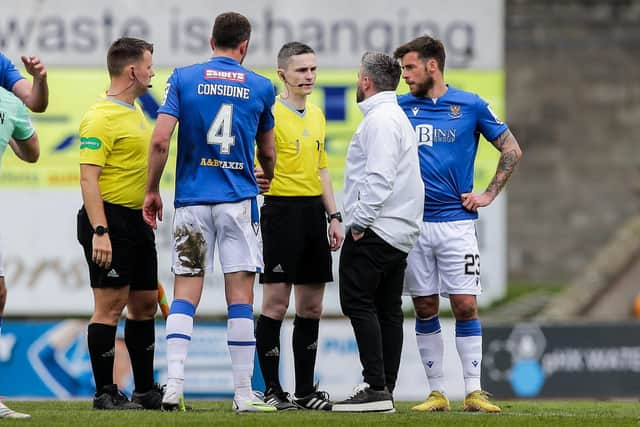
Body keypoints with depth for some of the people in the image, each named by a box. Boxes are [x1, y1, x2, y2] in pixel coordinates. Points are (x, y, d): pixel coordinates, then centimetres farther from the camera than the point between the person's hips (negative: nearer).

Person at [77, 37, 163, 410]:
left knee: (145, 305, 11)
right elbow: (89, 177, -19)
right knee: (110, 306, -7)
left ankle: (146, 390, 18)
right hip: (110, 218, -10)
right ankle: (105, 393, -3)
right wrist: (99, 232, -24)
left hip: (138, 222, 10)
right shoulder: (101, 118, -14)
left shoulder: (136, 112, 16)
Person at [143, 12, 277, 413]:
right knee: (241, 296, 2)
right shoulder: (260, 87, 4)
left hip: (192, 200, 1)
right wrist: (267, 178, 38)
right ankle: (244, 393, 2)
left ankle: (174, 384, -8)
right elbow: (267, 151, 16)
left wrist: (152, 191, 5)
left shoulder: (183, 78, 1)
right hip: (239, 200, -1)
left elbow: (160, 141, -7)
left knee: (185, 294, 4)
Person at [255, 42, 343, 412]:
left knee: (312, 307, 9)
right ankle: (272, 390, -1)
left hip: (314, 212, 7)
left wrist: (334, 217, 16)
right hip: (282, 210, -7)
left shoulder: (317, 115, 16)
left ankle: (306, 389, 15)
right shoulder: (271, 114, -8)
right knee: (276, 303, -6)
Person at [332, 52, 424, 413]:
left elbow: (379, 178, -22)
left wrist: (359, 220, -18)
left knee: (358, 302, -11)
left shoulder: (379, 119, -13)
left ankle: (376, 387, -16)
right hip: (400, 232, 10)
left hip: (375, 230, -10)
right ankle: (385, 390, 10)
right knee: (388, 310, 9)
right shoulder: (399, 118, 21)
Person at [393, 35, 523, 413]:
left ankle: (474, 392, -5)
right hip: (413, 223, 2)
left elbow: (512, 150, 7)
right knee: (425, 308, 4)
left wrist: (490, 194, 1)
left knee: (465, 306, -7)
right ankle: (437, 392, 9)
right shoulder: (401, 108, 8)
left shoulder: (471, 106, 2)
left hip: (456, 222, -2)